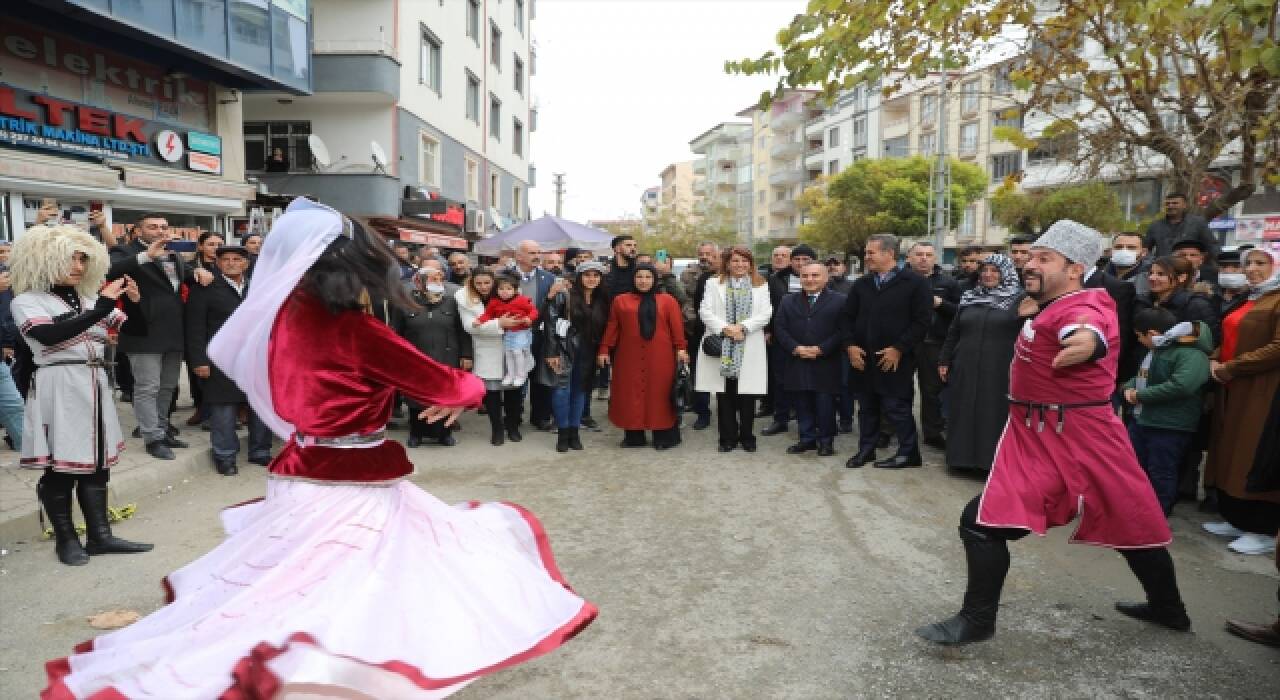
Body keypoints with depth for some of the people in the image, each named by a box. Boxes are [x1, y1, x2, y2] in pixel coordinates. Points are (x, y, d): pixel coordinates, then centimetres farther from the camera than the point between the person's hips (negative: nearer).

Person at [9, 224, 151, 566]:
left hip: (95, 386, 6)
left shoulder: (89, 299, 13)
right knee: (60, 465, 2)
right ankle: (65, 538, 14)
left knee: (96, 460, 8)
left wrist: (134, 302, -8)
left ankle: (99, 535, 14)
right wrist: (102, 307, -25)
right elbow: (50, 336, -22)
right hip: (58, 389, -5)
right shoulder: (26, 302, -3)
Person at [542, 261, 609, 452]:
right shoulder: (565, 295, -7)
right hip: (565, 349, -4)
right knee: (562, 388, -8)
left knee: (580, 390, 8)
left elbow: (604, 328, 9)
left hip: (587, 352, 4)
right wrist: (552, 352, -13)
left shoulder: (602, 301, 6)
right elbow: (551, 323, -9)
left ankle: (574, 432, 18)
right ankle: (562, 433, 4)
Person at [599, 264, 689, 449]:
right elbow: (612, 328, 8)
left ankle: (663, 437, 11)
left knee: (660, 394, 2)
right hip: (630, 357, 2)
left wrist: (681, 348, -8)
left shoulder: (667, 301, 4)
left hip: (659, 358, -1)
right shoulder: (621, 301, 8)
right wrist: (604, 350, 4)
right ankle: (634, 436, 14)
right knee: (631, 395, 5)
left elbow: (676, 326, -1)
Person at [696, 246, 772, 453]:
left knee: (747, 395, 2)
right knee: (724, 394, 3)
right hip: (720, 346, 0)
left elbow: (766, 313, 0)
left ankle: (746, 436, 15)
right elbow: (705, 311, 0)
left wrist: (743, 327, -14)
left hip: (749, 349, 0)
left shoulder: (760, 285, 11)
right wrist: (725, 328, -14)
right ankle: (728, 437, 13)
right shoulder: (713, 283, 10)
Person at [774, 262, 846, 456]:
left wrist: (821, 349, -14)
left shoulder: (839, 301, 1)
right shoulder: (788, 301, 13)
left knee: (825, 404, 1)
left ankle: (826, 440, 15)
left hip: (825, 366, -3)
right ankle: (807, 438, 20)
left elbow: (842, 331, -6)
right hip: (797, 365, 3)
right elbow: (779, 328, 6)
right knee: (801, 404, 7)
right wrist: (795, 348, -9)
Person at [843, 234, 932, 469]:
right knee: (866, 407, 13)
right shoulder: (861, 284, 11)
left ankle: (908, 453, 13)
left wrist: (899, 349, -14)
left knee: (897, 407, 0)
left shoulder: (915, 282, -6)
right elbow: (848, 317, 13)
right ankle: (866, 449, 24)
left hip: (895, 359, -5)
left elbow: (921, 322, -10)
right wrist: (852, 345, 0)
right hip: (862, 358, 5)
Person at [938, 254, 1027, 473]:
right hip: (966, 370, 5)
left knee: (995, 416, 1)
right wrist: (944, 360, 14)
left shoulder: (1020, 299, -1)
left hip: (999, 373, -4)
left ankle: (992, 460, 10)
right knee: (966, 414, 9)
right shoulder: (970, 298, 13)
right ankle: (964, 456, 19)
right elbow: (953, 332, 16)